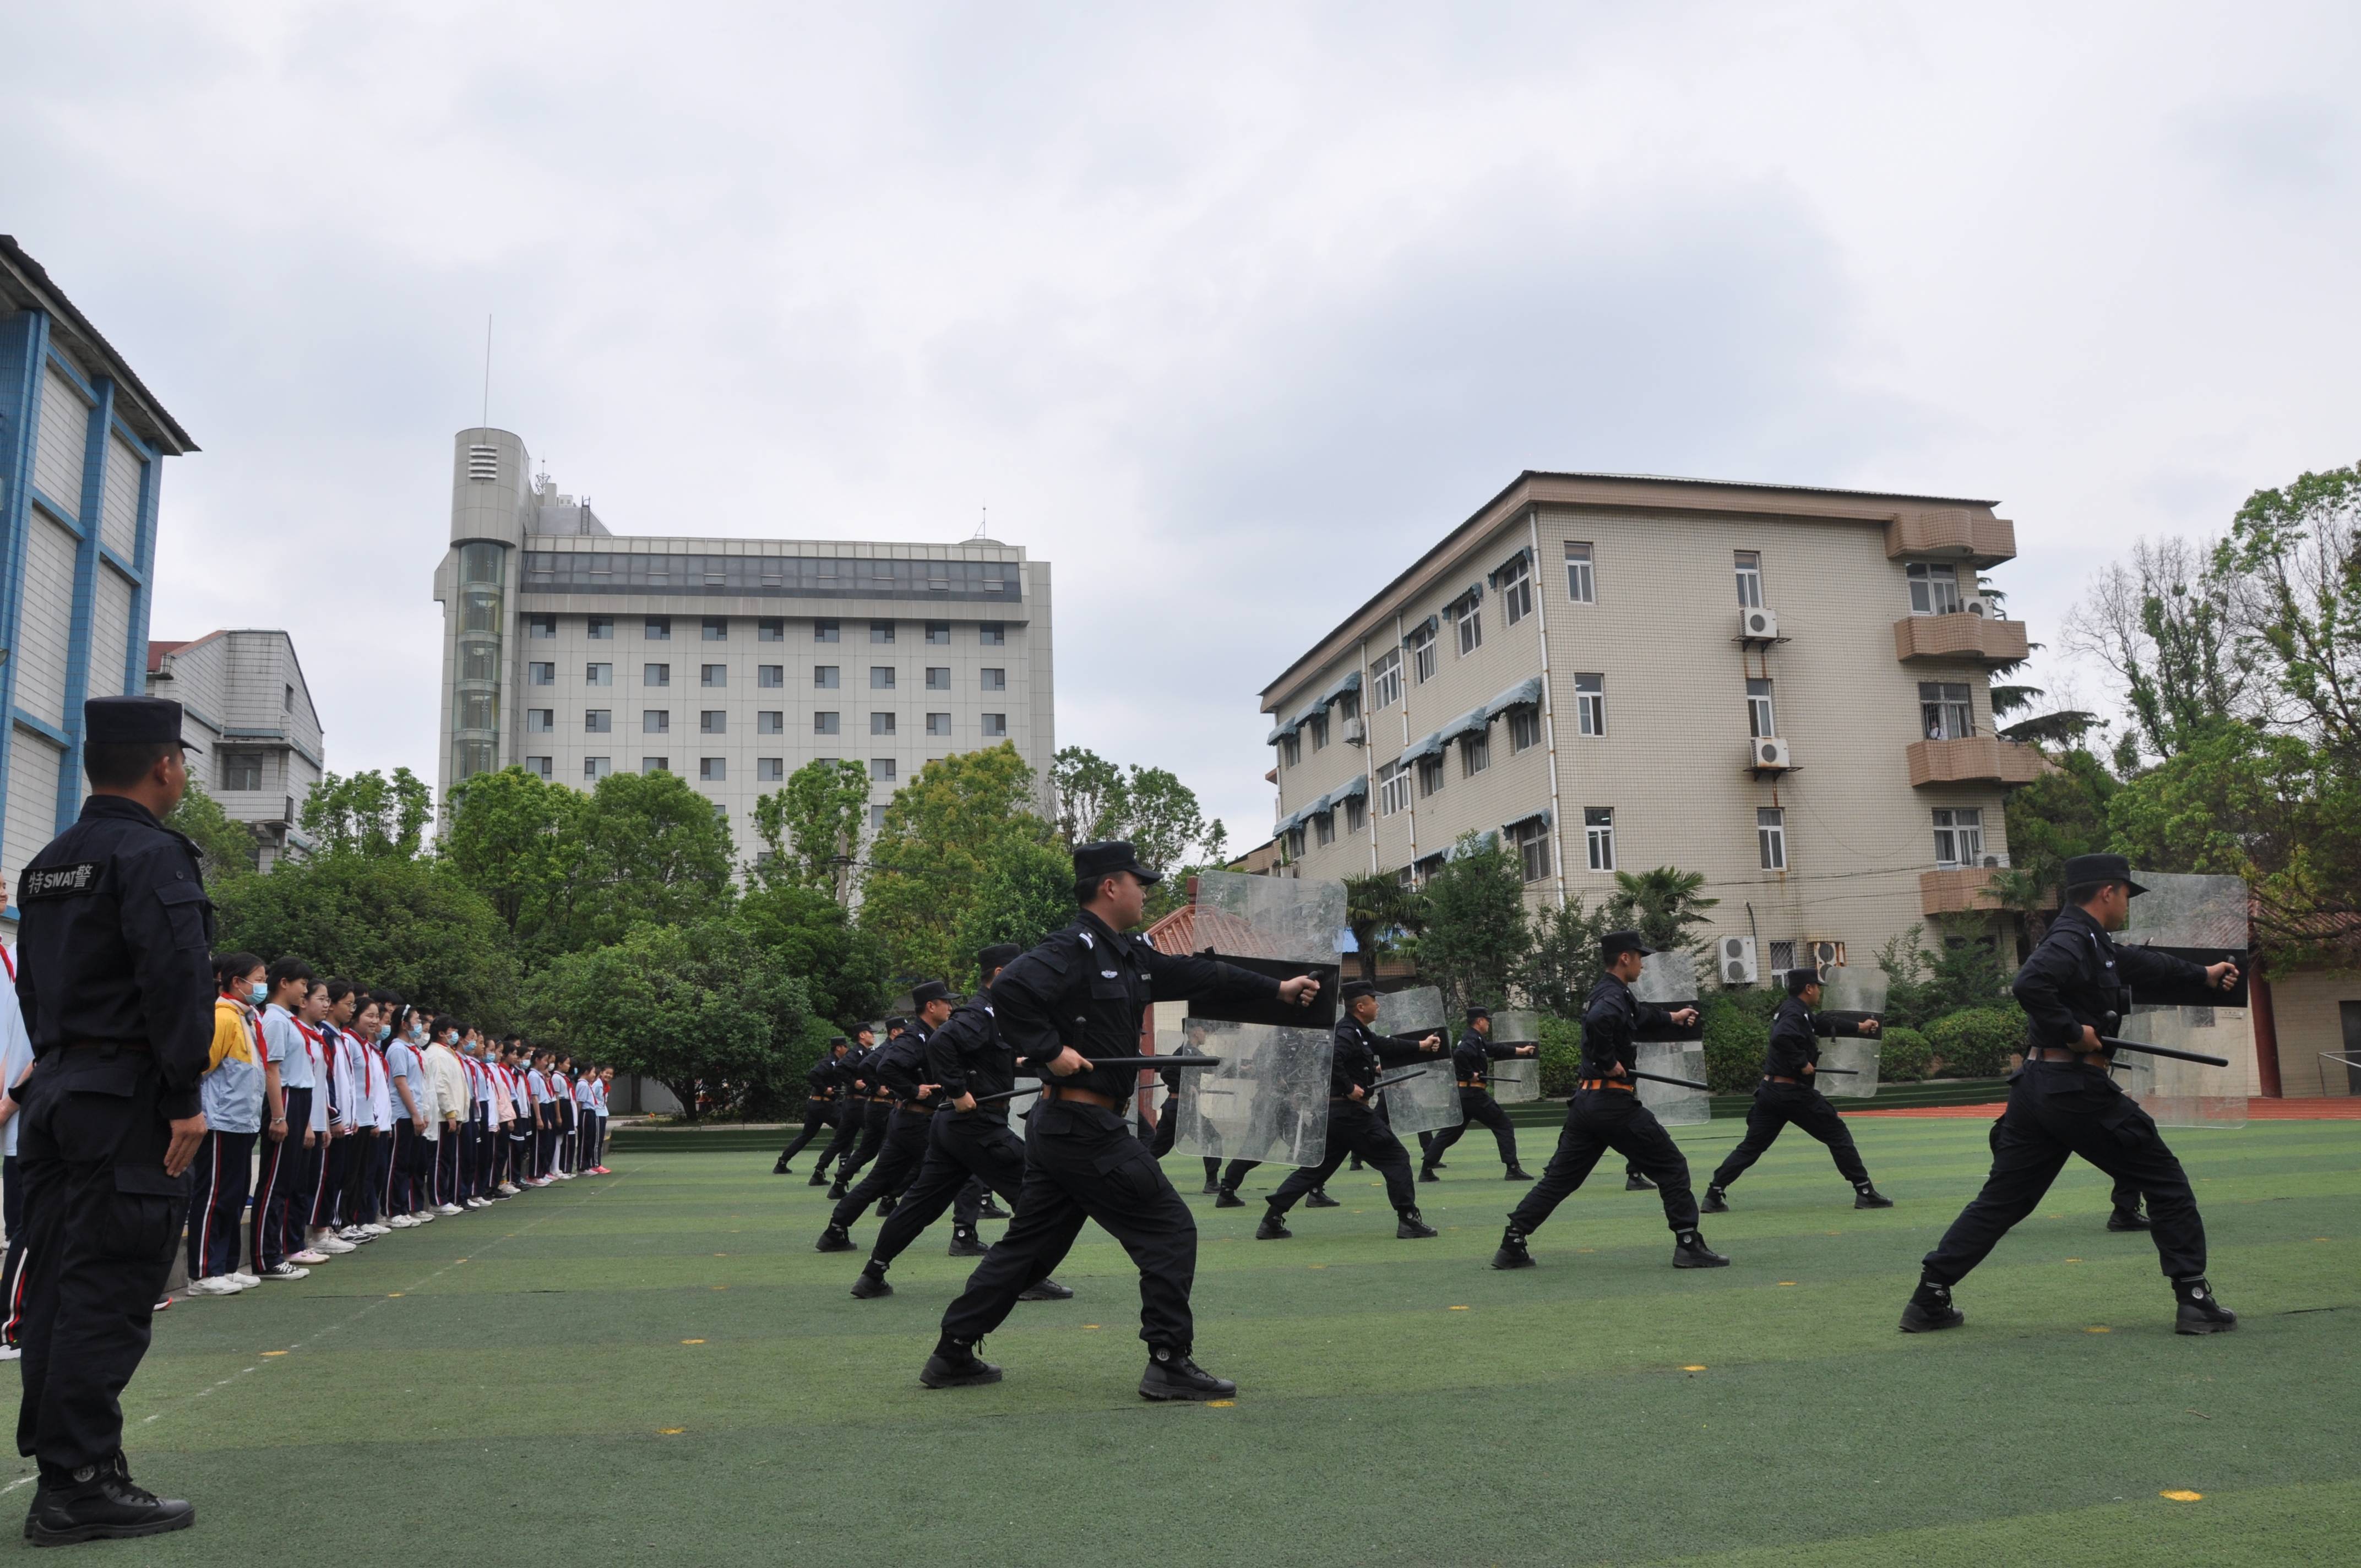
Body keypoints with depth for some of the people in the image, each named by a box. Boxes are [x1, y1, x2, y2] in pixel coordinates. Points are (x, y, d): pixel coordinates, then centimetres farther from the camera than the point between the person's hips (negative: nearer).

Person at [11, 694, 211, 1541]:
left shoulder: (47, 866, 17)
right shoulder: (153, 857, -12)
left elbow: (32, 985, 19)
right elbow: (177, 983, -20)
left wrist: (58, 1071, 21)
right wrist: (186, 1098, -17)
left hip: (56, 1091, 9)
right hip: (127, 1099, -9)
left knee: (60, 1285, 12)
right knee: (108, 1290, -5)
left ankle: (65, 1463, 21)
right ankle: (79, 1484, -2)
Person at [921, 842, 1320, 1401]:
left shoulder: (1129, 955, 16)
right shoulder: (1074, 948, -14)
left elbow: (1197, 975, 22)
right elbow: (1009, 989, -27)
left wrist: (1279, 989, 23)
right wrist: (1051, 1049, -23)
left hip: (1058, 1125, 10)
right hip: (1085, 1126, -10)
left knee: (1029, 1243, 16)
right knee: (1169, 1230, -2)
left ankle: (952, 1355, 22)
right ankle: (1169, 1364, 2)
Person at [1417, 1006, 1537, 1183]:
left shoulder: (1477, 1041, 19)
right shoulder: (1473, 1040, -13)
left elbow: (1496, 1050, 31)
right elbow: (1459, 1054, -32)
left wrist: (1521, 1051, 35)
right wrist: (1471, 1074, -21)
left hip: (1460, 1093, 10)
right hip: (1474, 1093, -10)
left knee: (1449, 1132, 11)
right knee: (1503, 1126, 0)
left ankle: (1426, 1171, 8)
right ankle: (1513, 1169, -3)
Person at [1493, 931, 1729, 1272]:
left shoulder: (1604, 993, 18)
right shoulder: (1615, 995, -12)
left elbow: (1639, 1014, 40)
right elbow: (1598, 1020, -36)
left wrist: (1672, 1018, 55)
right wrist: (1610, 1062, -23)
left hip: (1584, 1102, 9)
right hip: (1614, 1102, -9)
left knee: (1559, 1177, 10)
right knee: (1671, 1167, 4)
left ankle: (1512, 1245, 6)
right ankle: (1688, 1245, 3)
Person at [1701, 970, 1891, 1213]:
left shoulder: (1790, 1010, 19)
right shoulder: (1796, 1013, -12)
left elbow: (1825, 1025, 34)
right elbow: (1781, 1037, -32)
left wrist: (1859, 1027, 41)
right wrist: (1802, 1062, -21)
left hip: (1769, 1090, 9)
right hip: (1795, 1092, -9)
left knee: (1751, 1145, 7)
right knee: (1838, 1135, 5)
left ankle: (1714, 1195, 0)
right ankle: (1864, 1192, 7)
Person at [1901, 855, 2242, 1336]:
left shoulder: (2090, 944, 20)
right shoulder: (2074, 940, -11)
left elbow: (2139, 963, 36)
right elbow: (2030, 984, -29)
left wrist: (2202, 975, 47)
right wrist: (2074, 1032, -19)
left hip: (2036, 1085, 9)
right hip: (2078, 1087, -9)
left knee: (2001, 1199, 9)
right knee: (2166, 1184, 7)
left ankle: (1929, 1299, 5)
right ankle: (2194, 1300, 10)